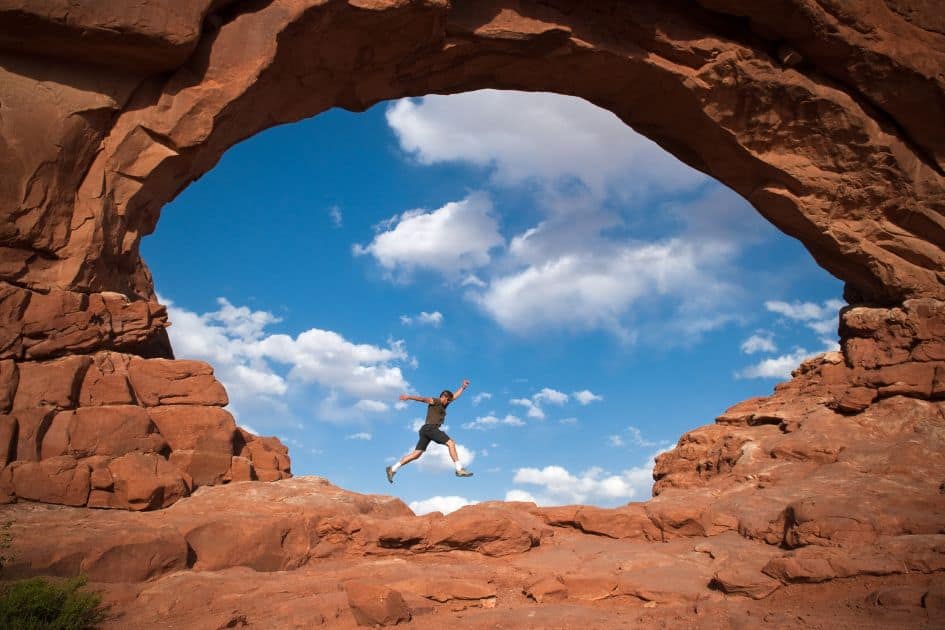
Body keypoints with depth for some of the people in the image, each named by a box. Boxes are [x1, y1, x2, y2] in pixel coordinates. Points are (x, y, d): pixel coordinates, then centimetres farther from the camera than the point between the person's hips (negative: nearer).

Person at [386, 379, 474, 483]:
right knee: (451, 443, -9)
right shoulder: (435, 401, 0)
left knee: (416, 454, 4)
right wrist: (409, 397, -26)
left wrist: (463, 387, 35)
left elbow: (455, 396, 35)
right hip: (430, 428, -9)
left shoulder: (443, 405, 25)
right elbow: (423, 399, -14)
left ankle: (392, 469, 3)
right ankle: (459, 470, -11)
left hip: (426, 430, 9)